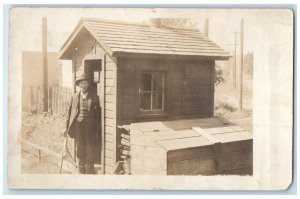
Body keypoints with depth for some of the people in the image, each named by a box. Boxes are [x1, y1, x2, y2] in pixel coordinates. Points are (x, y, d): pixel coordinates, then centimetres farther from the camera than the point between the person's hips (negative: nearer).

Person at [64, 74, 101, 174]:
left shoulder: (94, 97, 3)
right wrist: (67, 127, 5)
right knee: (80, 151, 8)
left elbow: (98, 114, 4)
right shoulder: (74, 97, 9)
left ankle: (90, 172, 7)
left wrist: (97, 129, 0)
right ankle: (81, 171, 20)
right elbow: (69, 112, 9)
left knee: (90, 150, -3)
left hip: (90, 125, -2)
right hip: (78, 125, 2)